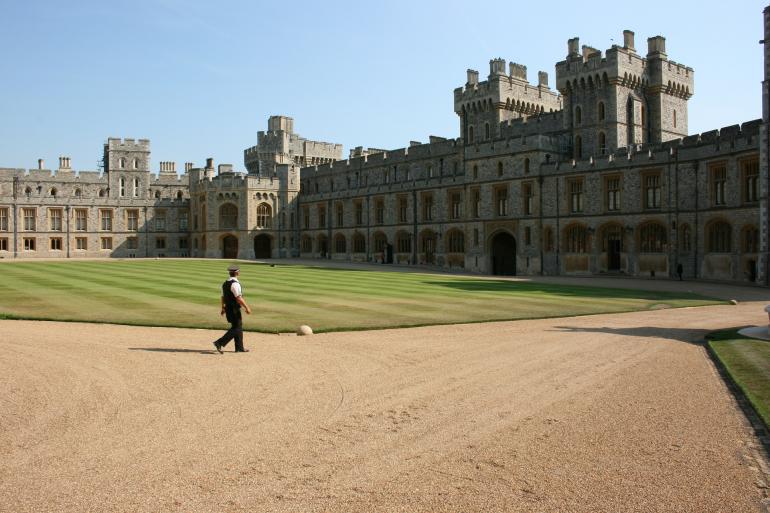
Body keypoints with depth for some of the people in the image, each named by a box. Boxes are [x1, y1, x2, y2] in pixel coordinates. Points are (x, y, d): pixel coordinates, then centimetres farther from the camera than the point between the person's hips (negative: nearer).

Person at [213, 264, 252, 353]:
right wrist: (247, 307, -16)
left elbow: (223, 297, 18)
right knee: (236, 328, -4)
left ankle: (239, 348, 20)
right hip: (234, 310, -9)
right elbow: (239, 298, -23)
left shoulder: (225, 283, 10)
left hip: (228, 308, 9)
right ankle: (219, 343, -10)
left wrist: (223, 308, 28)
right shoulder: (235, 284, -18)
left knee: (238, 327, 15)